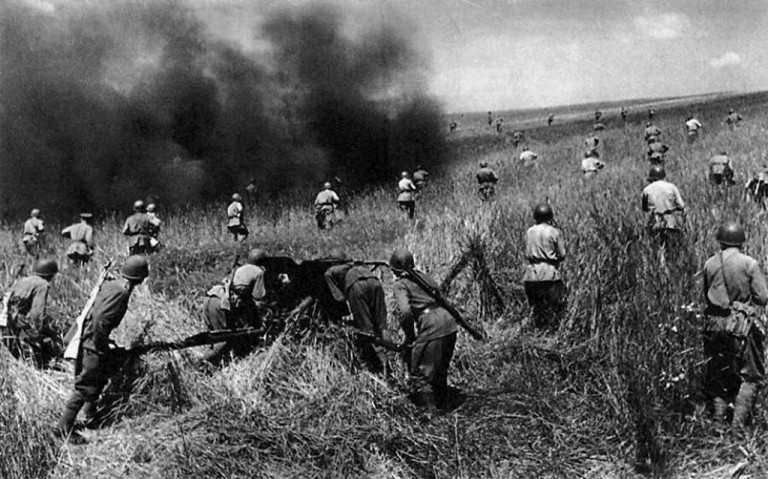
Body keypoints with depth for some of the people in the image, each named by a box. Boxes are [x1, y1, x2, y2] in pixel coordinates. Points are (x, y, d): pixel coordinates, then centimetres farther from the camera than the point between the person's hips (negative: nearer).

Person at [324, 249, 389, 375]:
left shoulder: (330, 272, 28)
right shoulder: (359, 265, 40)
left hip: (355, 286, -3)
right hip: (374, 281, 4)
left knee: (365, 329, 1)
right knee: (380, 325, 8)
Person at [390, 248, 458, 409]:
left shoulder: (400, 284, 1)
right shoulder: (424, 276, 22)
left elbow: (405, 311, -14)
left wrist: (409, 336, 0)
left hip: (431, 327, -8)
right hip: (449, 321, 8)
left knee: (421, 373, 3)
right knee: (440, 370, 23)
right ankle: (441, 404, 34)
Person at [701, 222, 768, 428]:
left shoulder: (709, 264, 2)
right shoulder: (749, 264, -9)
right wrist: (747, 295, 12)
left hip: (714, 324, 4)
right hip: (742, 325, -3)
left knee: (718, 375, 15)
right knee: (750, 376, 7)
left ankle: (718, 419, 15)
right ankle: (738, 422, -1)